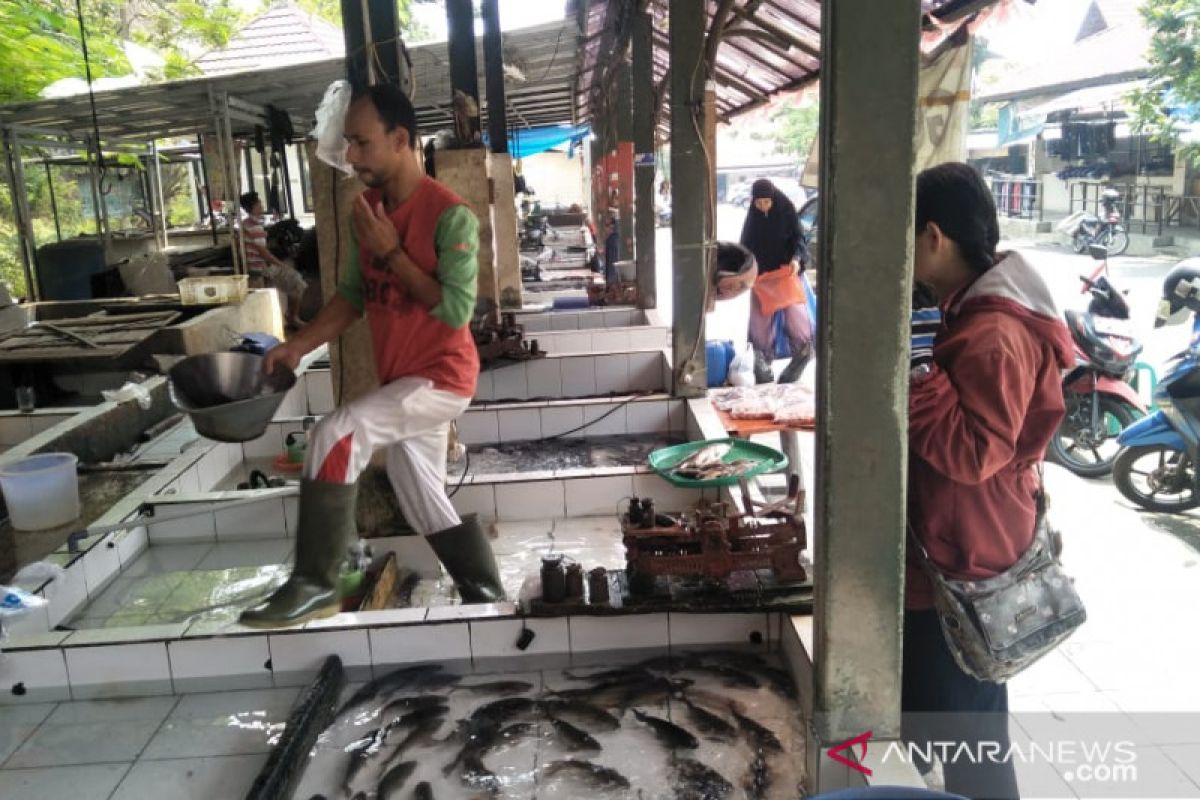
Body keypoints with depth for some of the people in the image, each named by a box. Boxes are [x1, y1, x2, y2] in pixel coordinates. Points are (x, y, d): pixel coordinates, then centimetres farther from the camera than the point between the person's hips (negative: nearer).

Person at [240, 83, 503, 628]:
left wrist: (391, 251, -21)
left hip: (441, 378, -8)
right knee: (424, 504, 14)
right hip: (400, 381, 9)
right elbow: (353, 295, 12)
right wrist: (299, 345, 0)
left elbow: (456, 310, -22)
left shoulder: (449, 215, -17)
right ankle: (487, 596, 29)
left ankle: (314, 584, -12)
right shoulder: (369, 212, 6)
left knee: (335, 435, -23)